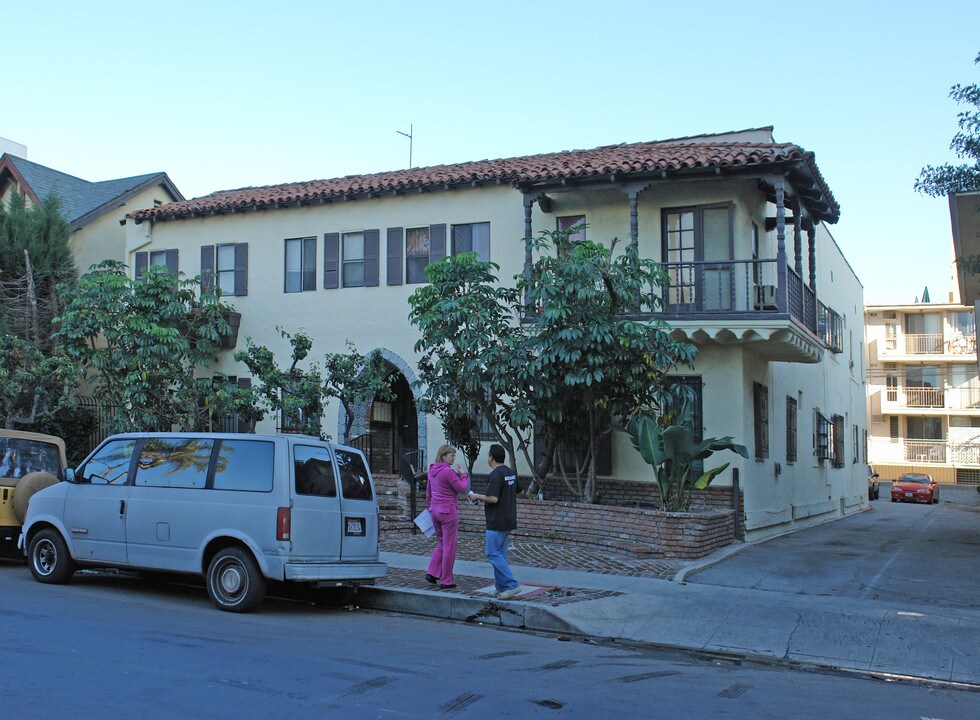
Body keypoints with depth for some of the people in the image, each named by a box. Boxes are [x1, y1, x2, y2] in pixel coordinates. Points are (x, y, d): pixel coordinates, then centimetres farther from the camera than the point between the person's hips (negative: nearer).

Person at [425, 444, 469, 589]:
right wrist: (463, 475, 1)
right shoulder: (448, 471, -17)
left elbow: (428, 492, 17)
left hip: (435, 510, 8)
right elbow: (462, 488, -14)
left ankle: (432, 573, 11)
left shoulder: (432, 470, 9)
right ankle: (447, 581, 7)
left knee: (441, 543, 20)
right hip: (448, 510, -8)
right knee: (449, 546, 1)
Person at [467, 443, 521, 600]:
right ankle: (501, 587, 15)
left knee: (493, 554, -6)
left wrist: (477, 497, -9)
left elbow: (493, 499, -25)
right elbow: (517, 491, 22)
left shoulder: (495, 475, -18)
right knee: (501, 553, 14)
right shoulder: (511, 473, 10)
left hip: (496, 522, -9)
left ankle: (512, 585, -12)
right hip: (509, 520, 9)